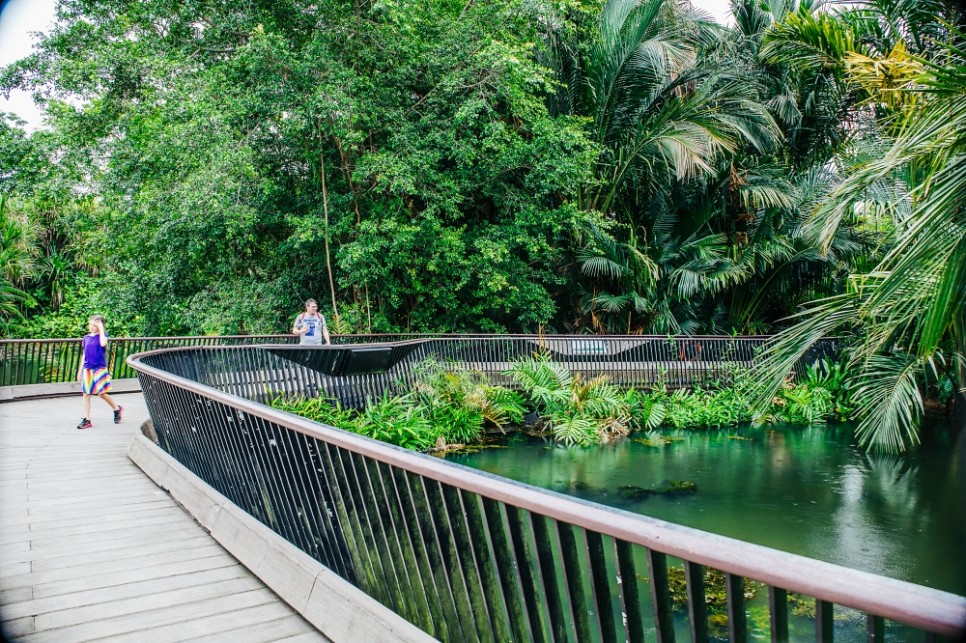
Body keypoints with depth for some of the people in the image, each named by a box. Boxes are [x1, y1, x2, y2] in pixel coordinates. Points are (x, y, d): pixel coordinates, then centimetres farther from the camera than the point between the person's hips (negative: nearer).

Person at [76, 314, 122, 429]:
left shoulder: (102, 335, -4)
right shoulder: (86, 337, 9)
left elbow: (103, 344, -28)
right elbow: (84, 354, 15)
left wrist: (101, 329, -20)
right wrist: (80, 370, 15)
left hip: (100, 368, -5)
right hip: (87, 369, 5)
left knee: (101, 394, -4)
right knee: (86, 394, 3)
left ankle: (117, 408, 20)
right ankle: (86, 419, 9)